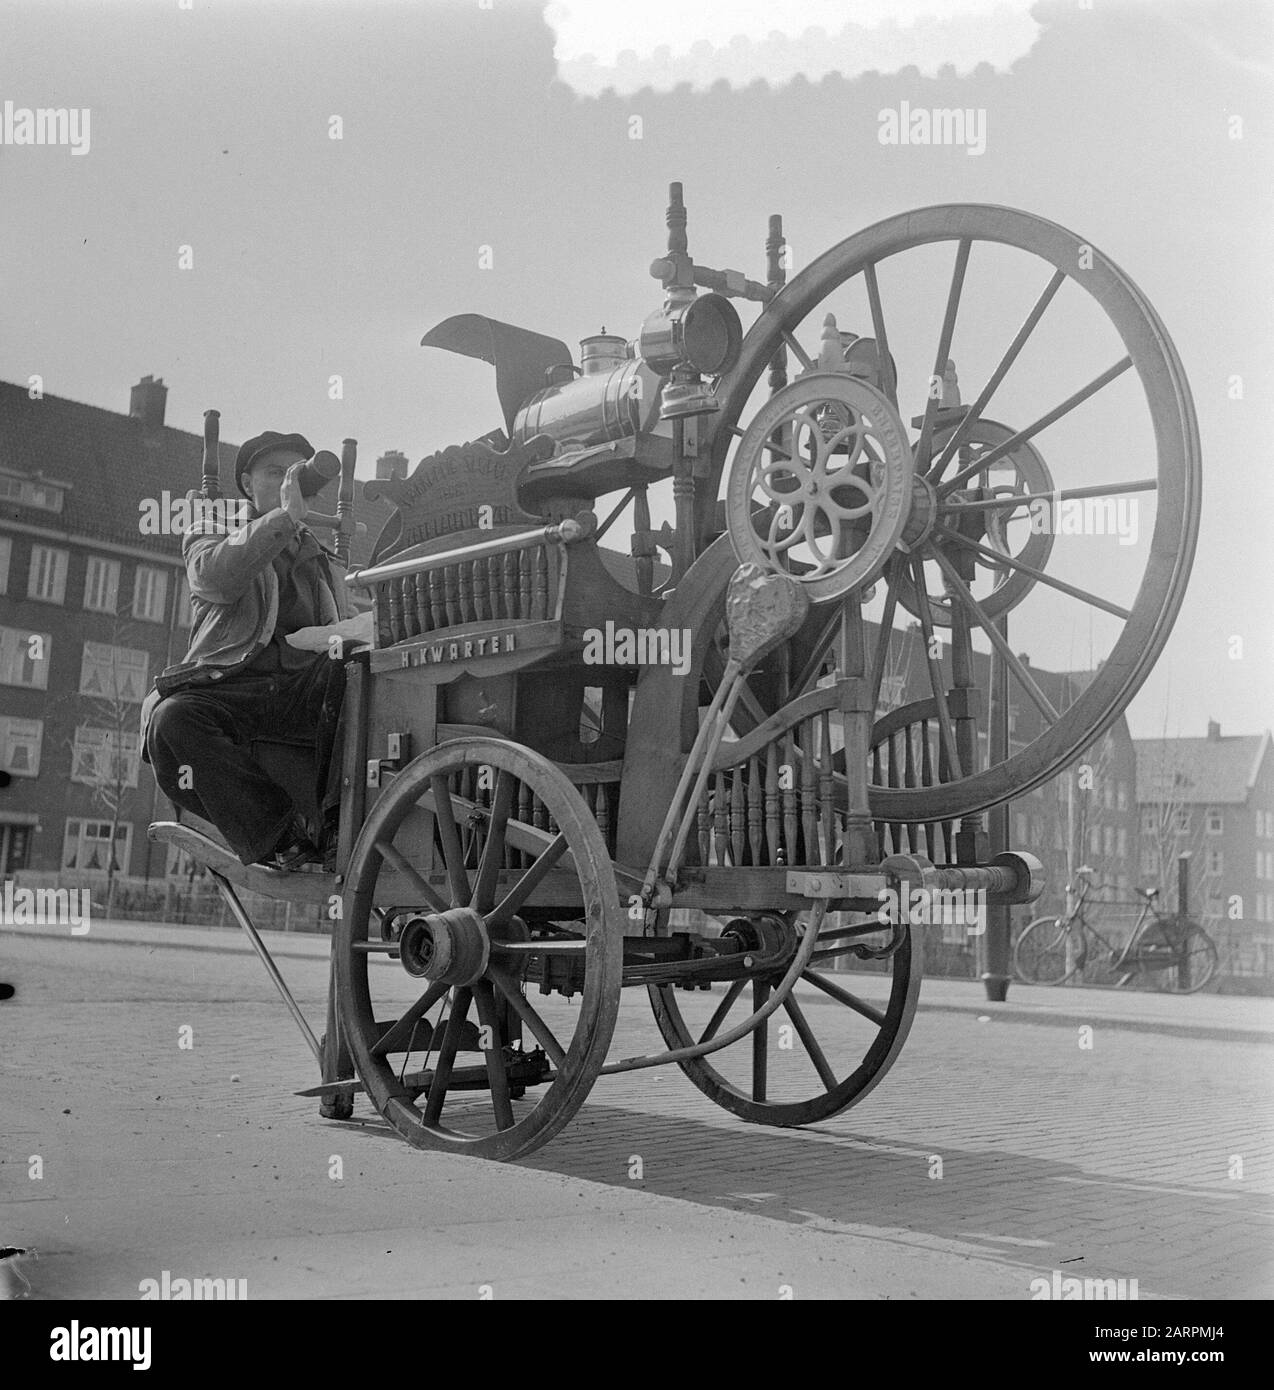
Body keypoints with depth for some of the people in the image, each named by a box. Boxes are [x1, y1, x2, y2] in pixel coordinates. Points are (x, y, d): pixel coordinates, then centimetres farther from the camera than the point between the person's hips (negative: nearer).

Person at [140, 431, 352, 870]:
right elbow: (215, 578, -5)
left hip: (307, 684, 2)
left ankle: (338, 825, -32)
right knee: (171, 718, -35)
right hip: (231, 682, -2)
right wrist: (285, 517, -10)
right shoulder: (209, 534, 21)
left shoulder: (318, 553, 33)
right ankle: (278, 838, -31)